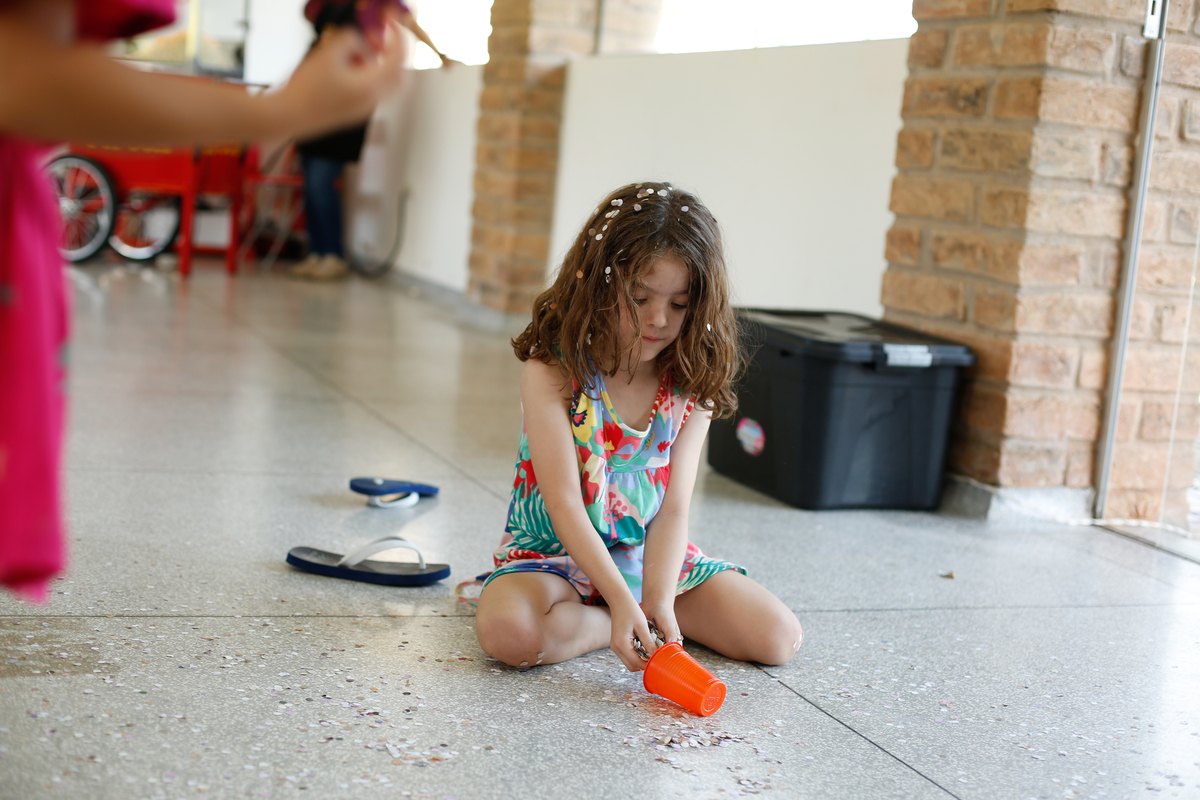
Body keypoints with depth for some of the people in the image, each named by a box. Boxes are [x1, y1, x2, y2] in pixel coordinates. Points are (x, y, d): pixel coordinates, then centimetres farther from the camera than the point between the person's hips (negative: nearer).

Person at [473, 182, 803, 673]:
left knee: (779, 637, -9)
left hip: (655, 557, 4)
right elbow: (565, 503, -23)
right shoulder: (552, 370, -18)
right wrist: (622, 601, -34)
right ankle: (605, 618, -6)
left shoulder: (689, 385, -6)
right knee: (508, 631, -36)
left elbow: (673, 509, -10)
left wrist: (659, 599, -27)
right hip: (554, 553, -4)